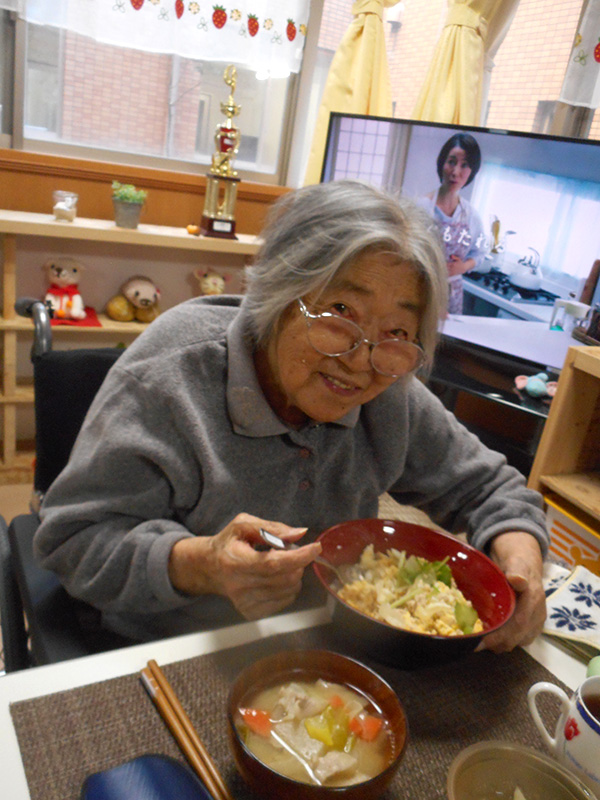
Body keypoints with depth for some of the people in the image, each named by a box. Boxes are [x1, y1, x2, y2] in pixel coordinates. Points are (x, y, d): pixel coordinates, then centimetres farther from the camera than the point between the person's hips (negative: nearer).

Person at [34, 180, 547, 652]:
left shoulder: (391, 396, -7)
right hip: (169, 660, -3)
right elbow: (72, 539, -18)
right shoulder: (173, 375, -22)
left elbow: (485, 487, 5)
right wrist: (200, 566, -34)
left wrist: (519, 552, -17)